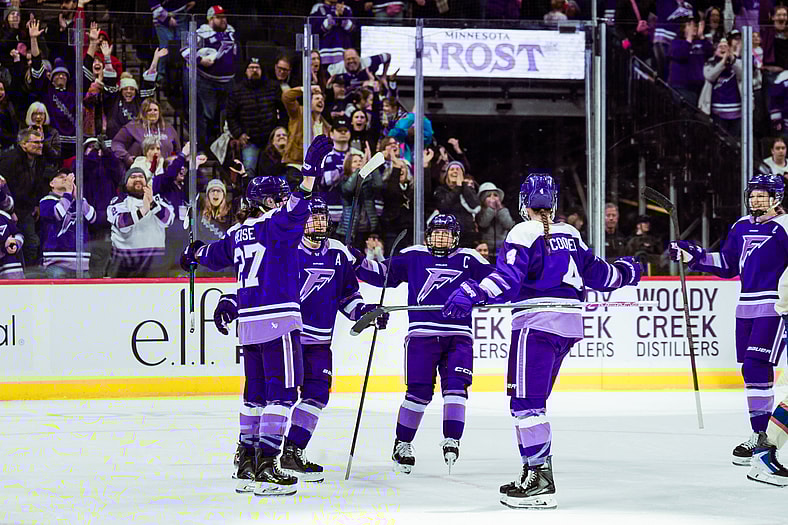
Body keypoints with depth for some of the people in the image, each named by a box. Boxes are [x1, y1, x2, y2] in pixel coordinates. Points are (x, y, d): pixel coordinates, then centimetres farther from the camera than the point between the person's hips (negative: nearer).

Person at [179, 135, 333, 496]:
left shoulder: (238, 233, 15)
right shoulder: (273, 225, -7)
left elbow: (215, 254, 32)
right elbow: (296, 210, -28)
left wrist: (195, 254, 55)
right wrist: (310, 172, -33)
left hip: (248, 322, 8)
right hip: (278, 318, -8)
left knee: (258, 393, 15)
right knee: (283, 392, -7)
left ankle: (247, 465, 18)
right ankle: (266, 467, -13)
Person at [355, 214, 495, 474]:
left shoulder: (468, 259, 10)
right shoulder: (413, 256, 8)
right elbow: (383, 274, 8)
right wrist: (359, 264, -6)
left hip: (458, 337, 1)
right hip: (422, 333, -1)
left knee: (455, 386, -11)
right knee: (419, 391, -4)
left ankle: (451, 440, -5)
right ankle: (402, 443, 9)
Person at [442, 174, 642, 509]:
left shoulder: (524, 234, -5)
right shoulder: (570, 235, 16)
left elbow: (508, 279, -19)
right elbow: (594, 272, 23)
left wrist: (471, 294, -29)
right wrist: (625, 273, 42)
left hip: (537, 323, -8)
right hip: (569, 326, 8)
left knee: (526, 401, -9)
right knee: (532, 400, 15)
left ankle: (541, 481, -15)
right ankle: (535, 471, 15)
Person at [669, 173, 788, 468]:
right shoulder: (741, 227, 14)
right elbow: (727, 265, 20)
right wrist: (693, 256, 13)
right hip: (747, 307, 7)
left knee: (756, 366, -14)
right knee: (750, 369, 8)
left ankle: (760, 434, -11)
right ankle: (761, 433, 18)